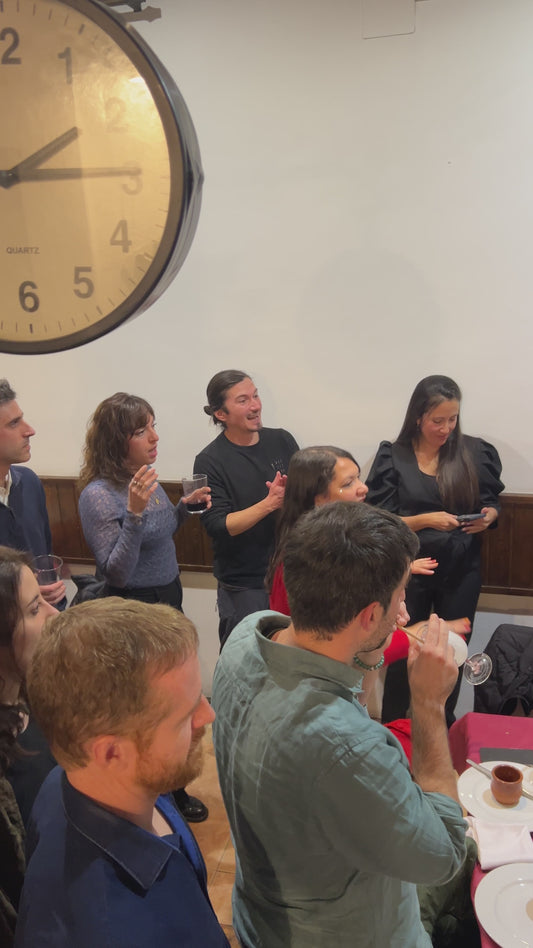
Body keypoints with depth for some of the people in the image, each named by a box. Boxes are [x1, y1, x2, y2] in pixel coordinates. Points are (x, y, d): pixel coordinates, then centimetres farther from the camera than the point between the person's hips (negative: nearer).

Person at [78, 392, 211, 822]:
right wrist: (134, 512, -36)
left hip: (168, 599, 8)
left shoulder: (144, 477, 1)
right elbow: (116, 572, -26)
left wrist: (184, 506, -1)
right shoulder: (99, 494, -23)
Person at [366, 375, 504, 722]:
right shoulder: (393, 457, -8)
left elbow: (493, 501, 10)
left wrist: (488, 516, -13)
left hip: (462, 570, 2)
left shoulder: (476, 452, -2)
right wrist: (425, 520, -22)